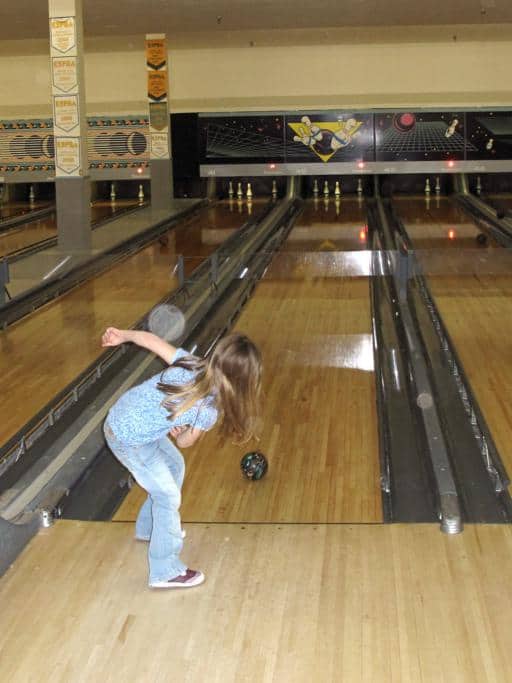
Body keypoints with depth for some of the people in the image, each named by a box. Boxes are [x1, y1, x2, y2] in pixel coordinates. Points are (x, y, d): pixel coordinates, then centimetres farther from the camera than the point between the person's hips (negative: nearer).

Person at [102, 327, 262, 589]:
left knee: (174, 466, 25)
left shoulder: (190, 363, -13)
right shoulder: (209, 411, -24)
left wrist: (122, 335, 4)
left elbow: (151, 340, -8)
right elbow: (184, 442, -8)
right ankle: (165, 572, 17)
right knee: (168, 496, 4)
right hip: (128, 439, -8)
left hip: (124, 416, 8)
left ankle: (148, 528, 46)